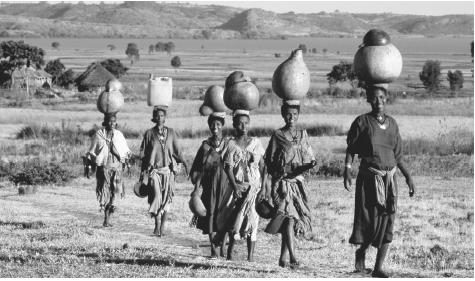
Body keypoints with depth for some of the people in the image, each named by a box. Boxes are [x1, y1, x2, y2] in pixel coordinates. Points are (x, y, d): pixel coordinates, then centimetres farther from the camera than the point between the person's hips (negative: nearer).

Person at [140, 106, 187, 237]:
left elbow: (177, 150, 10)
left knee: (166, 197, 0)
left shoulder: (171, 132, 8)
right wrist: (142, 172, 9)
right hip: (154, 170, -2)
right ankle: (157, 224, -4)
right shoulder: (149, 133, 5)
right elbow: (143, 154, 10)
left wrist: (182, 161, -8)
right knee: (156, 195, -16)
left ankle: (163, 225, 10)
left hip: (168, 170, 2)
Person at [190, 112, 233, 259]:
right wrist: (196, 187, -4)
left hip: (225, 184, 0)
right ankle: (213, 249, 2)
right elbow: (199, 169, 3)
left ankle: (222, 247, 8)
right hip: (210, 184, 0)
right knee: (210, 214, -3)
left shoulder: (228, 144, 3)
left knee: (224, 215, -2)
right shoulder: (206, 145, 4)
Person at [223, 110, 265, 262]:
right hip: (237, 185, -1)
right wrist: (234, 186, -14)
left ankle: (251, 255, -2)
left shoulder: (255, 142, 6)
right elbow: (228, 167, -4)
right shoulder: (231, 144, 1)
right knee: (236, 218, -3)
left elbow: (262, 165, 8)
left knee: (252, 218, -4)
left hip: (254, 186, 1)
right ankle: (230, 251, 12)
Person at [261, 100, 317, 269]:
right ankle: (292, 256, -25)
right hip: (281, 183, -4)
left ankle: (283, 258, 16)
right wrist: (265, 187, -6)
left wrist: (309, 165, -14)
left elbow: (308, 161, 9)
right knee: (289, 217, -19)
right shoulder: (277, 136, -1)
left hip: (297, 182, 4)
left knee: (291, 220, 6)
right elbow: (269, 163, 0)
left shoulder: (302, 135, 9)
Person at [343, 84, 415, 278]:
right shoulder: (362, 122, -2)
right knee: (369, 219, -6)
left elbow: (397, 155, 15)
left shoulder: (392, 124, 10)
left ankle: (378, 267, 6)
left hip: (389, 178, 4)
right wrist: (347, 171, -17)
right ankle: (361, 252, 24)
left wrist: (408, 176, 9)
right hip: (369, 178, -4)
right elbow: (351, 150, -3)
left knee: (387, 222, 0)